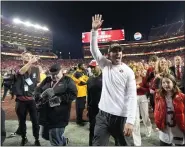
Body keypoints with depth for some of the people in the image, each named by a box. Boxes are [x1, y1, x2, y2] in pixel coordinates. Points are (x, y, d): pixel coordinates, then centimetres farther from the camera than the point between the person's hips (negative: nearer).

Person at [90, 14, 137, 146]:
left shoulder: (128, 72, -6)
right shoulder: (105, 65, 4)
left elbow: (132, 97, -12)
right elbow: (94, 49, -3)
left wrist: (130, 121, -20)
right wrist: (95, 30, -14)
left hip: (121, 117, -2)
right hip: (103, 114, 2)